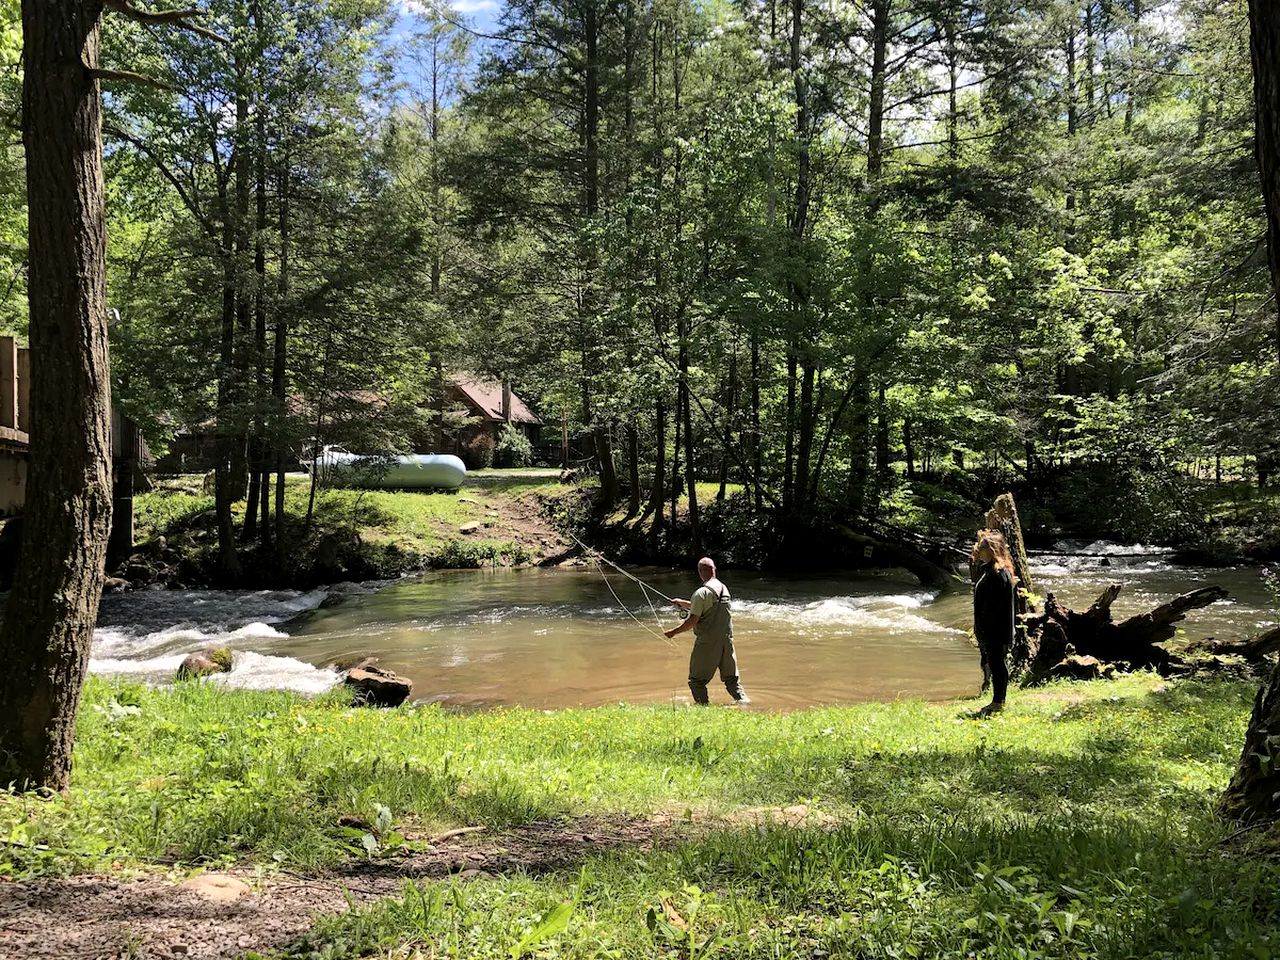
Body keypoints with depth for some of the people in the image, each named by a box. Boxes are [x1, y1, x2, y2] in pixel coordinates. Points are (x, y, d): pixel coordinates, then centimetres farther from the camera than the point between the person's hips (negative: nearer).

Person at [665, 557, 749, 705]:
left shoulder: (701, 593, -15)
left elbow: (692, 621, -16)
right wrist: (683, 603, 23)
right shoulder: (724, 589, 8)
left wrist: (674, 632, -5)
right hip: (727, 639, 7)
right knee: (731, 677, 15)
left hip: (707, 642, -7)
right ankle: (742, 700, 4)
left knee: (697, 680, 5)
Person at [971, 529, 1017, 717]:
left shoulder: (1000, 573, -20)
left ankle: (998, 702, 8)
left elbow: (997, 606, -23)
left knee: (997, 664, 0)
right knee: (992, 663, 16)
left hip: (996, 630, -10)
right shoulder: (987, 569, 12)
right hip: (986, 629, 10)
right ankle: (997, 701, 25)